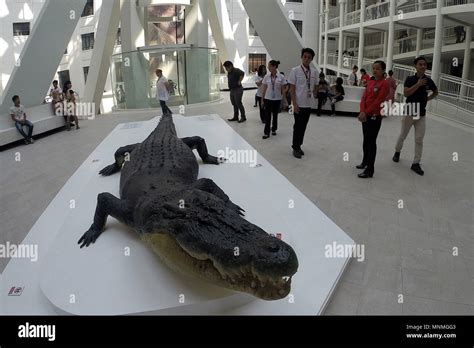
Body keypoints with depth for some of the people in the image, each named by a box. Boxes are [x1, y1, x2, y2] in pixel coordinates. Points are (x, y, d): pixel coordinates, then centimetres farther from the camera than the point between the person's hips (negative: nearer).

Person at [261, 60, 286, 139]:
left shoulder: (281, 77, -6)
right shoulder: (267, 77, -1)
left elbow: (283, 89, -1)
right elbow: (264, 89, 4)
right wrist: (262, 99, 4)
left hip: (277, 99, 0)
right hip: (268, 99, 1)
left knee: (275, 115, 12)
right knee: (267, 116, -4)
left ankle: (274, 129, 29)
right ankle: (266, 132, 0)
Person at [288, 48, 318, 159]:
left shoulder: (314, 72, 3)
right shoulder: (295, 70, -8)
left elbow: (314, 88, 13)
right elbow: (292, 89, -8)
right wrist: (294, 104, -13)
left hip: (308, 104, 4)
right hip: (299, 104, -4)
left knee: (303, 126, 11)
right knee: (298, 126, 1)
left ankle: (298, 146, 26)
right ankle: (295, 148, 16)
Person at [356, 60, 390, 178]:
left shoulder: (384, 84, -12)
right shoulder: (370, 82, 11)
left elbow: (378, 101, -18)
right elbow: (364, 97, 4)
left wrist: (366, 112, -17)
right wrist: (362, 112, -10)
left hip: (375, 116, -7)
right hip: (365, 115, 7)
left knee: (371, 142, -6)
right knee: (366, 140, 18)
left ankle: (370, 170, -3)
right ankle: (365, 162, 34)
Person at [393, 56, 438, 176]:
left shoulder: (428, 80, 3)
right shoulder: (410, 79, -6)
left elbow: (436, 92, 20)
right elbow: (405, 93, -20)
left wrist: (427, 99, 5)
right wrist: (418, 84, -23)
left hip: (421, 114, 2)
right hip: (409, 112, -2)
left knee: (419, 140, -1)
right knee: (403, 136, 12)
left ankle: (416, 163, 3)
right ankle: (397, 152, 37)